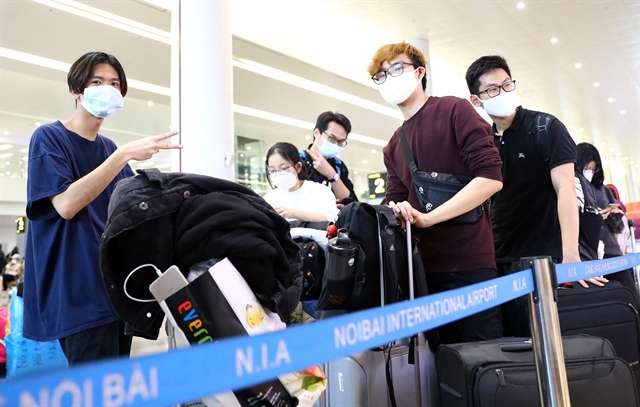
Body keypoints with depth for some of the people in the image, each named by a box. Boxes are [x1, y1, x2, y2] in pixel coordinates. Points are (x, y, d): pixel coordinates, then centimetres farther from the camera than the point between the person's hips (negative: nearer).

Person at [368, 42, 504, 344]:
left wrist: (427, 217, -18)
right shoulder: (393, 148, 18)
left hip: (469, 262, -6)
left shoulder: (454, 110, -1)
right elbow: (395, 205, 13)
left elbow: (490, 177, -12)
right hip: (426, 266, 6)